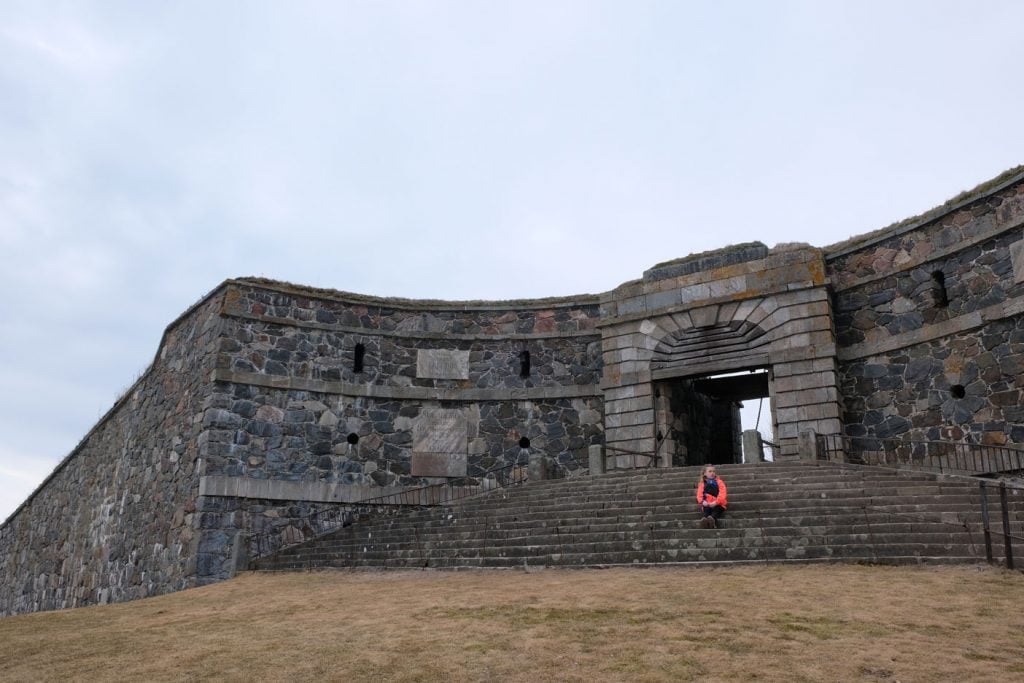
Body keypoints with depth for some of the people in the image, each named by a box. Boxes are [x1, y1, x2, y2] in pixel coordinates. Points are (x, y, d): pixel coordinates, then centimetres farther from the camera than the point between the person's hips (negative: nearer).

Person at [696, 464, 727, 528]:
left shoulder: (719, 482, 18)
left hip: (718, 504, 0)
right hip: (706, 505, 1)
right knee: (705, 510, -34)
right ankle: (703, 519, -65)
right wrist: (703, 501, -18)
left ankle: (712, 518, -66)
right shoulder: (702, 484, 21)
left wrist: (716, 502, -17)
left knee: (716, 510, -35)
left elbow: (722, 493, 1)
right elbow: (699, 495, 7)